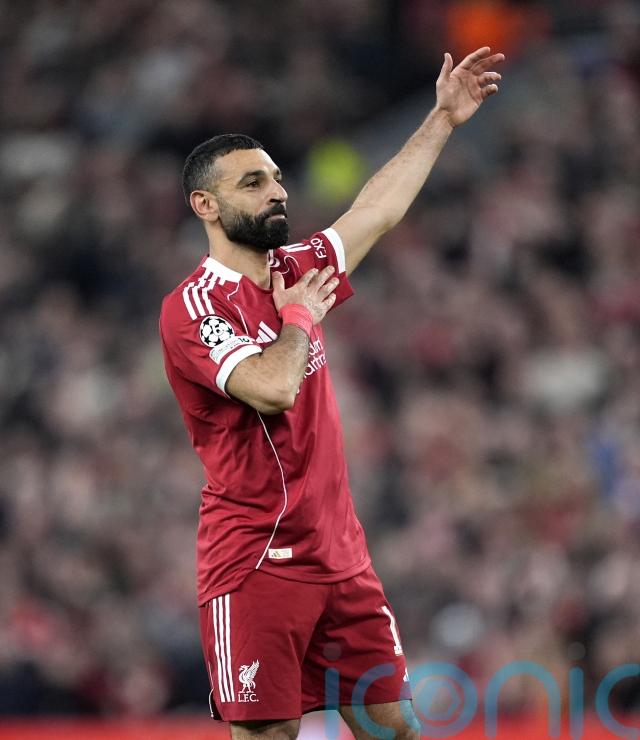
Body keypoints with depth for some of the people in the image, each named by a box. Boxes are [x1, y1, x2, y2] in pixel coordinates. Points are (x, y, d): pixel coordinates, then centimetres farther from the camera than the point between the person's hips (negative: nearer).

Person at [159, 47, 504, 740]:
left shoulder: (296, 271, 12)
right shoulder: (192, 306, -11)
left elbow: (379, 209, 23)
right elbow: (273, 389, -25)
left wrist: (442, 119, 25)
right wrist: (298, 316, -7)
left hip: (340, 554, 7)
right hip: (256, 564, -7)